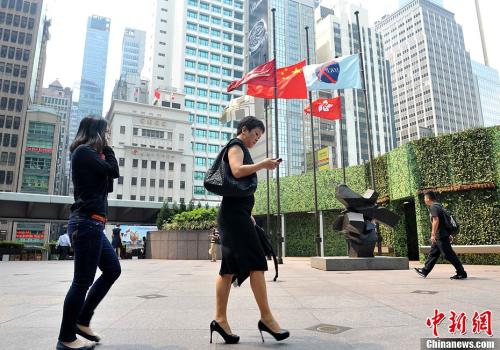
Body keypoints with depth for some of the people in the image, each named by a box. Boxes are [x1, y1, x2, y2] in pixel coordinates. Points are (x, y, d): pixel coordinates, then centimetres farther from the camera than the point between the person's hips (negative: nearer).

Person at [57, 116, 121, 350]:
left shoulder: (89, 154, 21)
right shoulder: (84, 151, -8)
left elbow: (107, 185, 16)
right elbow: (114, 171, -13)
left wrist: (102, 152, 12)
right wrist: (106, 147, 2)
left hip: (92, 223, 10)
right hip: (87, 222, -10)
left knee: (113, 270, 14)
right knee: (83, 280, -3)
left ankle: (82, 321, 23)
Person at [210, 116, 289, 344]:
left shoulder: (240, 149, 27)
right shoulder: (236, 145, -1)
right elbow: (237, 171, -22)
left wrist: (248, 214, 21)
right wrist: (263, 164, -10)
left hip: (236, 214, 10)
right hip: (234, 214, -10)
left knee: (230, 267, 5)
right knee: (256, 262, -10)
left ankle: (220, 318, 7)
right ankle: (266, 317, -4)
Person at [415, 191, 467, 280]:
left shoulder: (433, 207, -13)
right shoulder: (438, 206, 17)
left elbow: (436, 220, -24)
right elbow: (444, 221, 20)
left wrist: (433, 234, -22)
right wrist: (448, 234, 22)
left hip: (440, 236, -10)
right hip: (440, 236, 10)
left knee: (449, 255, -4)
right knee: (433, 254, 13)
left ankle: (462, 273, 3)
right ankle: (425, 271, 19)